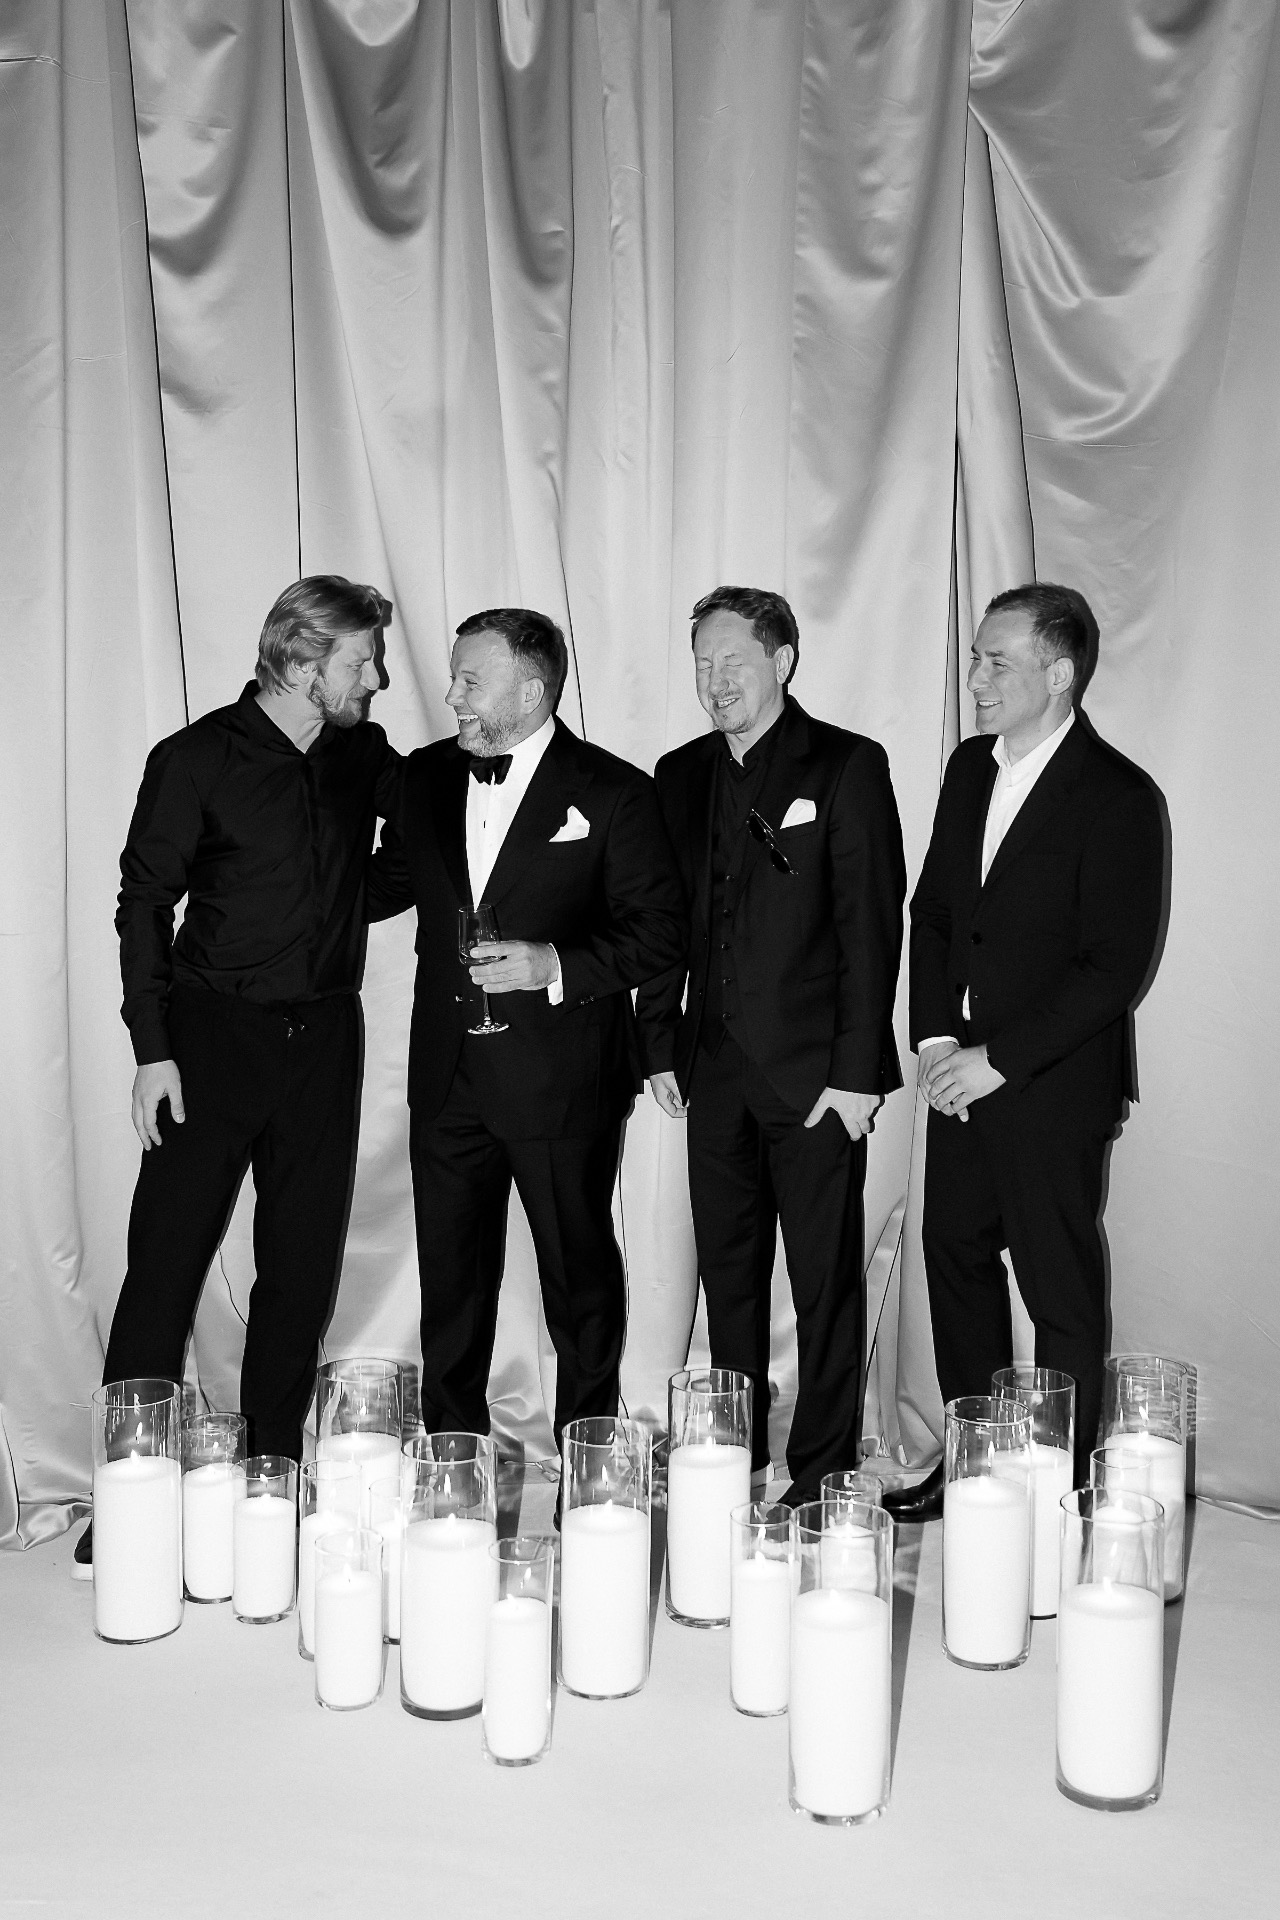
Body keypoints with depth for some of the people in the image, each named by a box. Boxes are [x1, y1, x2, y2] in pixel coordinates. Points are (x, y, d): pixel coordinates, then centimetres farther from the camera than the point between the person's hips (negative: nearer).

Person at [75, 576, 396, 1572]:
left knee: (304, 1266, 8)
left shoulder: (363, 754, 6)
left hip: (323, 1039, 4)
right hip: (213, 1038, -4)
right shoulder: (198, 759, -6)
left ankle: (276, 1471, 21)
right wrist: (152, 1048, -10)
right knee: (166, 1263, -2)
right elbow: (144, 904, -4)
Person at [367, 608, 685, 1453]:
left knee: (580, 1280, 10)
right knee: (449, 1281, 12)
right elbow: (387, 885, 21)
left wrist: (558, 966, -20)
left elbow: (660, 930, -8)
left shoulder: (613, 793, -7)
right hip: (447, 1076, 5)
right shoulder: (425, 778, 8)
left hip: (562, 1080, -4)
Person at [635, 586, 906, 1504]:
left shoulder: (846, 766, -5)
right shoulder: (681, 774, 11)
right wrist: (661, 1045, 8)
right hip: (715, 1068, 5)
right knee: (727, 1274, 13)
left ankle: (823, 1477, 16)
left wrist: (857, 1070, -13)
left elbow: (873, 920, -9)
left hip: (815, 1071, -5)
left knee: (826, 1281, 3)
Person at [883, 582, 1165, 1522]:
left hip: (1054, 1084, -7)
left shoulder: (1117, 798, -14)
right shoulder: (970, 767, 8)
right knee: (956, 1257, 15)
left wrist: (997, 1060, -17)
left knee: (1061, 1289, 5)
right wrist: (934, 1037, -1)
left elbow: (1115, 967, -17)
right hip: (961, 1072, 7)